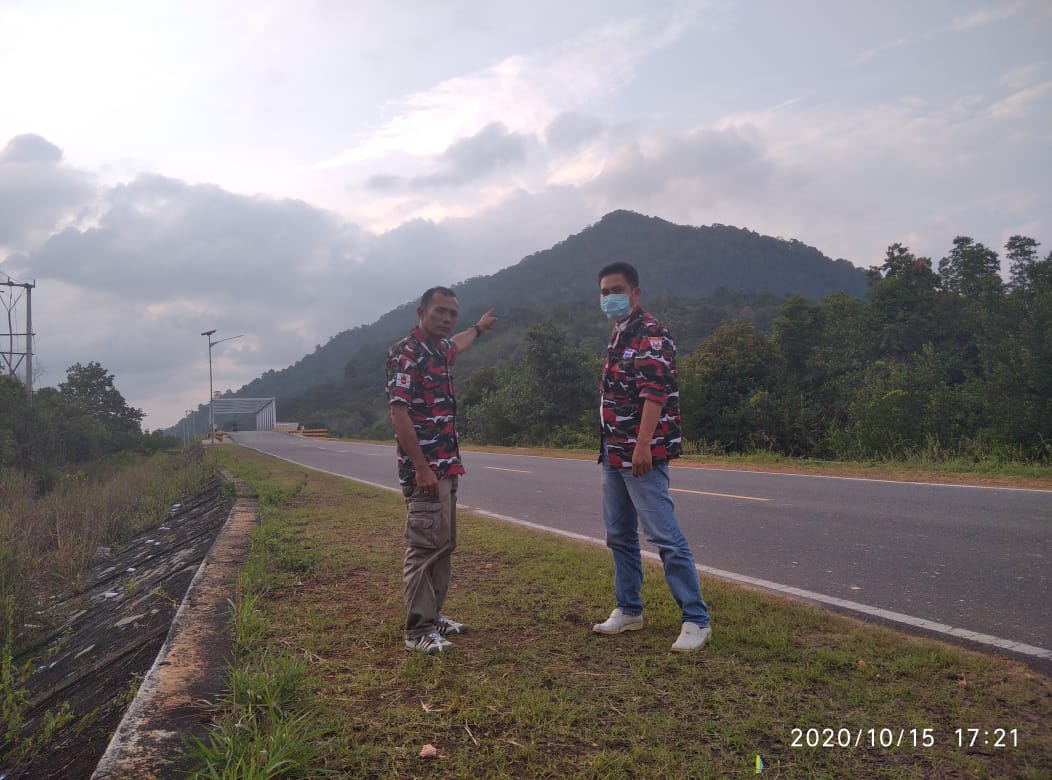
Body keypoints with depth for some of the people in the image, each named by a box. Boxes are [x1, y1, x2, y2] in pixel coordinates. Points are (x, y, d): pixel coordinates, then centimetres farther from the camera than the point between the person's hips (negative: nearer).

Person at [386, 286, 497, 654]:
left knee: (443, 544, 14)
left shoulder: (439, 349, 13)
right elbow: (399, 413, -21)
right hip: (425, 468, -10)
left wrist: (479, 327, 59)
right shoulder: (405, 353, -14)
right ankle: (418, 630, -2)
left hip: (447, 465, 10)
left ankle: (433, 615, 24)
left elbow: (457, 345, 40)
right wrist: (422, 468, -24)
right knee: (424, 547, -8)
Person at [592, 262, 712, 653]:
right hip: (614, 454, 10)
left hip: (641, 455, -10)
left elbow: (655, 392, -23)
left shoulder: (650, 334, -11)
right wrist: (610, 448, 19)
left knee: (665, 537, -8)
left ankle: (697, 620, 1)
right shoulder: (618, 336, 17)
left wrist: (643, 445, -31)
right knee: (619, 536, 15)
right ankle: (629, 610, 27)